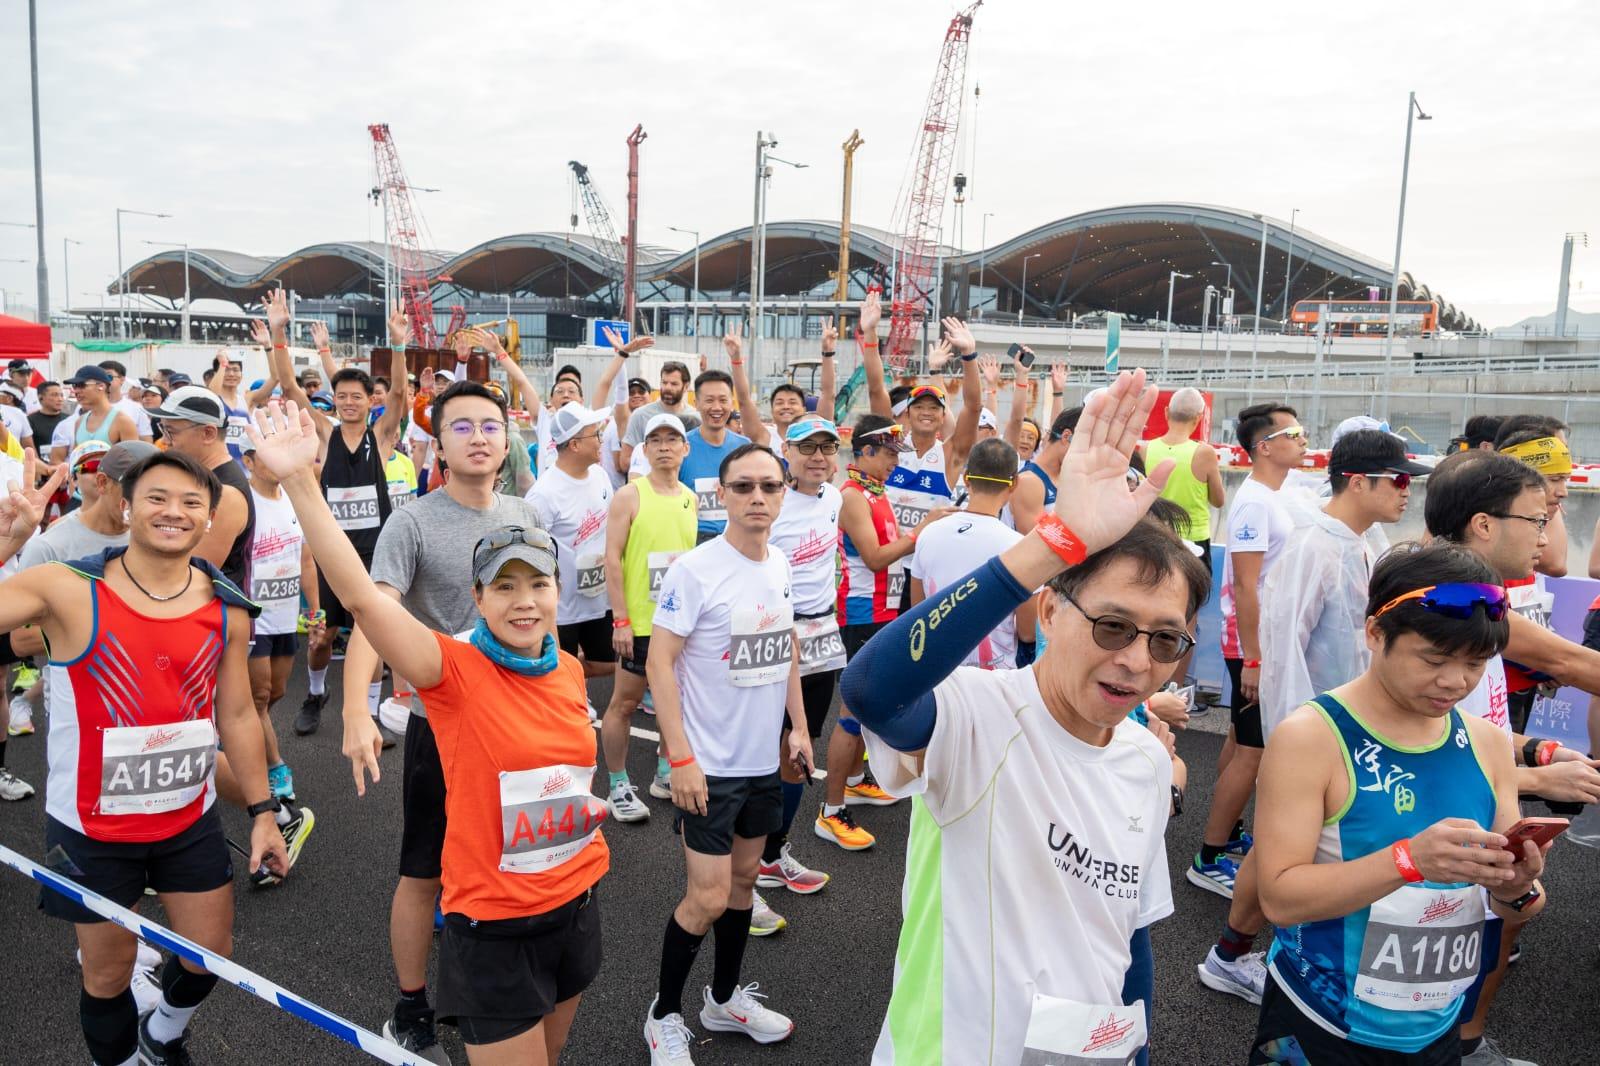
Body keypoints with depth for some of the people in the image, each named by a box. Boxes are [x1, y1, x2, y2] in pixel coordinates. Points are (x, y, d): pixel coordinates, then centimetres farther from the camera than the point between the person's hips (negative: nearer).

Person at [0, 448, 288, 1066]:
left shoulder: (228, 611, -5)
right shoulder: (67, 591, -15)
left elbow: (236, 717, 3)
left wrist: (262, 812, 5)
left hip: (190, 820, 3)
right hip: (91, 829, -3)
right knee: (109, 975, 13)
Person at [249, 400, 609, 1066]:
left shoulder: (569, 672, 0)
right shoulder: (456, 670, -16)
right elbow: (361, 597, -32)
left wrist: (583, 803, 7)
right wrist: (300, 481, -38)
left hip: (576, 905, 6)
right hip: (493, 926, -5)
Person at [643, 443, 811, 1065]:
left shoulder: (781, 566, 4)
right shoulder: (694, 569, -17)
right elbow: (659, 662, -18)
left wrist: (799, 726, 12)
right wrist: (680, 758, -21)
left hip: (765, 758, 7)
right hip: (709, 763, -6)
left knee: (745, 877, 18)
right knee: (708, 897, -3)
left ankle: (725, 998, 37)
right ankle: (664, 1016, 20)